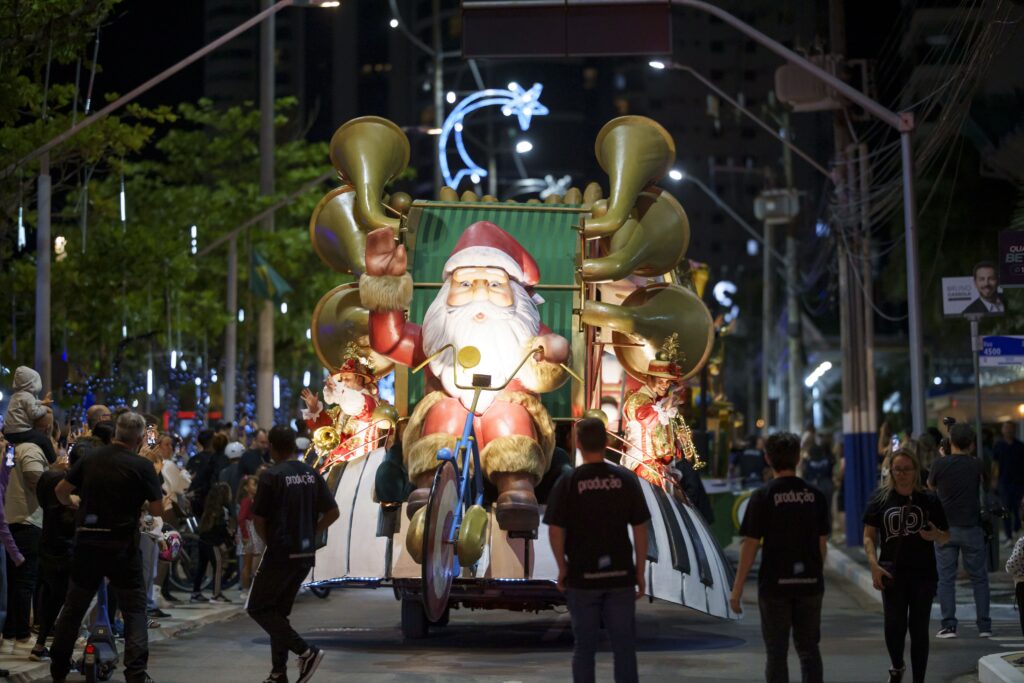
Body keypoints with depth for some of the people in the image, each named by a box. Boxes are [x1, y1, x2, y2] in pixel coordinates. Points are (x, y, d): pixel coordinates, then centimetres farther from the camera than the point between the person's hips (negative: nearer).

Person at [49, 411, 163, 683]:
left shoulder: (90, 459, 4)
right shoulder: (142, 466, -9)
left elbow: (61, 490, 11)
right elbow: (157, 509, -7)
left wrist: (72, 504, 32)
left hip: (86, 541, 4)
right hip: (121, 546, -4)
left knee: (74, 606, 17)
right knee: (134, 609, 3)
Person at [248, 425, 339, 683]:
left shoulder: (271, 476, -11)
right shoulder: (311, 474, 6)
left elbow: (258, 519, -8)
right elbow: (332, 512, 6)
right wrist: (310, 534, 12)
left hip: (281, 553, -7)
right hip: (306, 554, 7)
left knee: (257, 607, 3)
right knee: (279, 610, 16)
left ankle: (306, 651, -9)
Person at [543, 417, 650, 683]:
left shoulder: (568, 482, -6)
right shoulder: (626, 479, -3)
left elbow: (555, 530, -8)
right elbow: (640, 529, -2)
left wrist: (562, 568, 5)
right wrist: (640, 572, 5)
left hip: (582, 577, 0)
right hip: (620, 575, 1)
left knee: (584, 647, 8)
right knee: (624, 646, 5)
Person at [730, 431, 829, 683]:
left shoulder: (762, 496, -8)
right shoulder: (815, 495, 2)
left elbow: (750, 545, -10)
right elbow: (822, 542, 7)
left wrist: (737, 589, -5)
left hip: (775, 584, -3)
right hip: (810, 583, 3)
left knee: (777, 652, 4)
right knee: (809, 648, 13)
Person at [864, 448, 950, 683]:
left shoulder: (930, 502, 4)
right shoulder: (881, 499, 2)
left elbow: (945, 537, 11)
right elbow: (869, 536, 5)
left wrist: (935, 535, -13)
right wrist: (874, 565, -9)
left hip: (923, 574, 1)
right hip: (893, 573, -1)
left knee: (919, 629, 4)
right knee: (894, 626, -7)